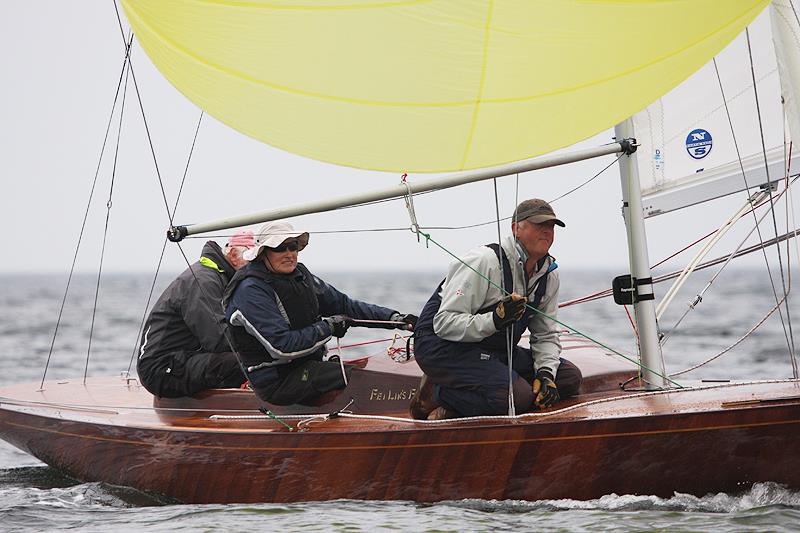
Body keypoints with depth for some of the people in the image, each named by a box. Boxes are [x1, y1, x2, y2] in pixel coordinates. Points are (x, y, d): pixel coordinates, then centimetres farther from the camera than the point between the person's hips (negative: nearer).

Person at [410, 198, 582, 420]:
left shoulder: (549, 274, 4)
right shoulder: (485, 262, -20)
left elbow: (546, 335, 10)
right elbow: (444, 323, -23)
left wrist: (545, 372, -11)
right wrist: (494, 320, -38)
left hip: (494, 351, 9)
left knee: (570, 377, -5)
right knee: (519, 395, -30)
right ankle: (438, 393, -10)